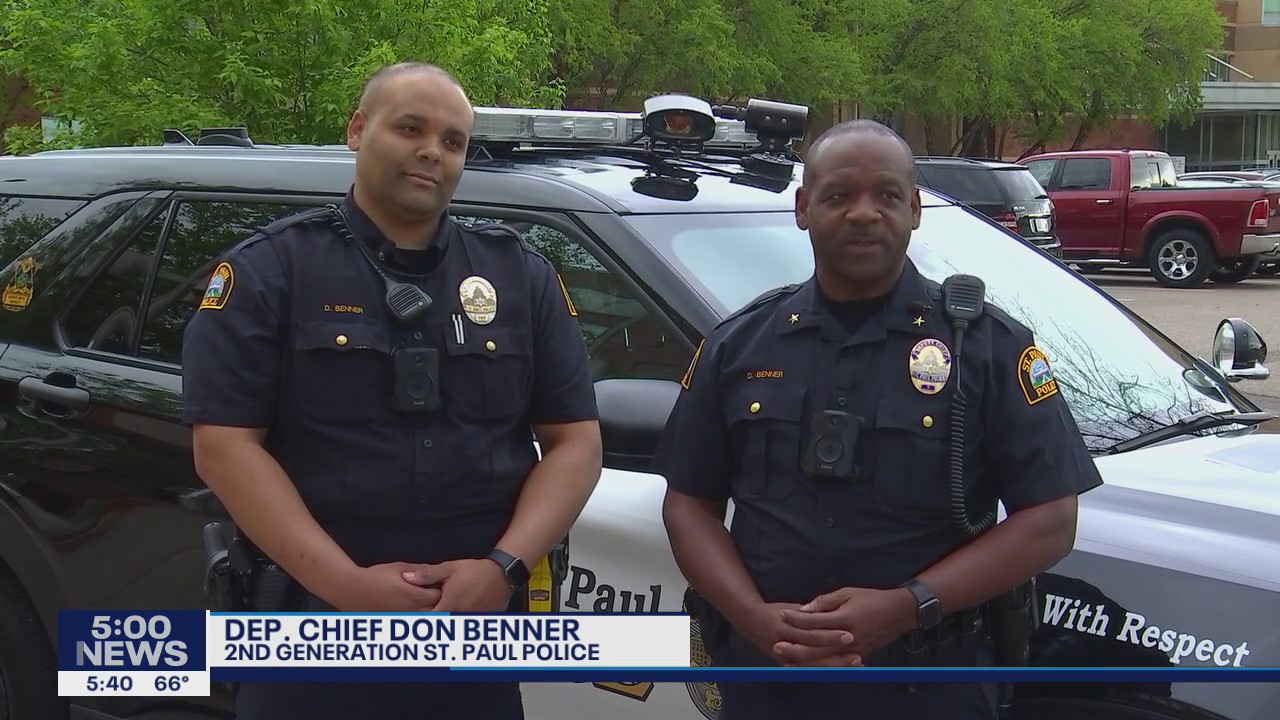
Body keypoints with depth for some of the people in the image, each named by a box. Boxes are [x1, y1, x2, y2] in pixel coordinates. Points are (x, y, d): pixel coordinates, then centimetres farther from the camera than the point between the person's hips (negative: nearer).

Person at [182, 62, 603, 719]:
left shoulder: (521, 275, 8)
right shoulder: (268, 270, -1)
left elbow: (576, 441, 5)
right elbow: (224, 444, -8)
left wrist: (504, 567, -11)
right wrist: (346, 584, -18)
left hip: (479, 631, 3)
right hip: (310, 629, -2)